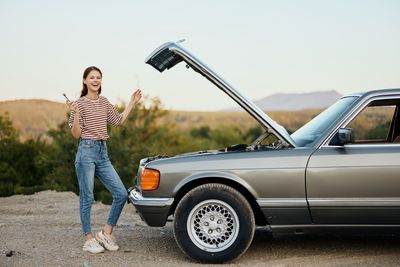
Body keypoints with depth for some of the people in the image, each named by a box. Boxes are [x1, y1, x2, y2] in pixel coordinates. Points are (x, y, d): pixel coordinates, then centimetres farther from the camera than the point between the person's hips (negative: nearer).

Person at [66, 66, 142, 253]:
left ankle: (106, 233, 14)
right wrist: (76, 113, -21)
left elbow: (118, 120, 22)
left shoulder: (104, 102, 13)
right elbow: (76, 134, -7)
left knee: (121, 194, 1)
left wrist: (132, 103, 20)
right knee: (87, 198, 2)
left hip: (103, 153, 6)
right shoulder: (80, 104, -5)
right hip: (87, 151, -6)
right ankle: (89, 240, 14)